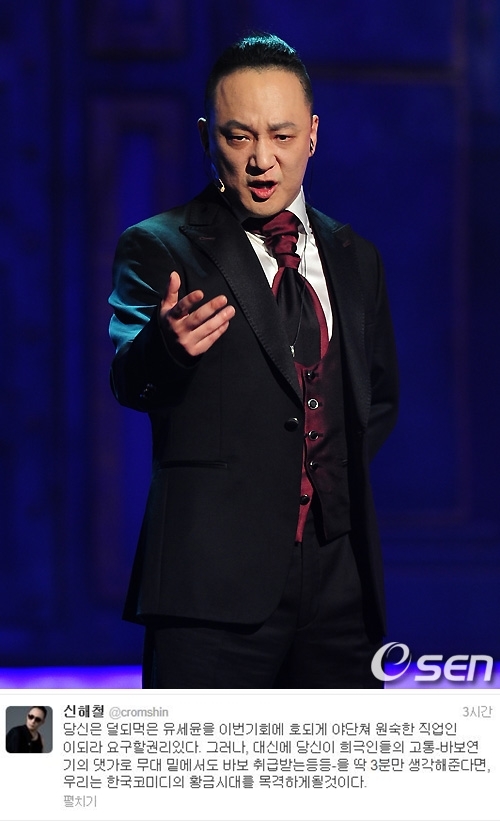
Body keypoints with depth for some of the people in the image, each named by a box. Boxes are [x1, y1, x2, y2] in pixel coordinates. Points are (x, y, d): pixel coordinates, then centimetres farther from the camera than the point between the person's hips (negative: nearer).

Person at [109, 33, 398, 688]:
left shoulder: (354, 258, 17)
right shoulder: (159, 249, 1)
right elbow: (127, 381, -16)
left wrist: (339, 472, 10)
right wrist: (166, 345, -39)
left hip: (339, 579, 5)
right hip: (214, 582, -5)